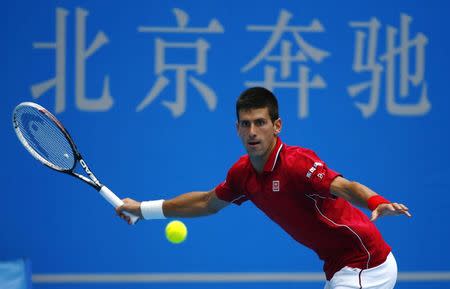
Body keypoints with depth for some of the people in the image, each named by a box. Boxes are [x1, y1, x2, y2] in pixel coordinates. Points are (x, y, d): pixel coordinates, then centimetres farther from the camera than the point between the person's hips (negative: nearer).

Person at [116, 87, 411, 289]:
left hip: (365, 265, -9)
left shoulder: (296, 163, -23)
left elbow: (346, 187, -39)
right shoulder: (243, 172, 4)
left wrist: (377, 203, -61)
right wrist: (143, 209, 31)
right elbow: (208, 203, 24)